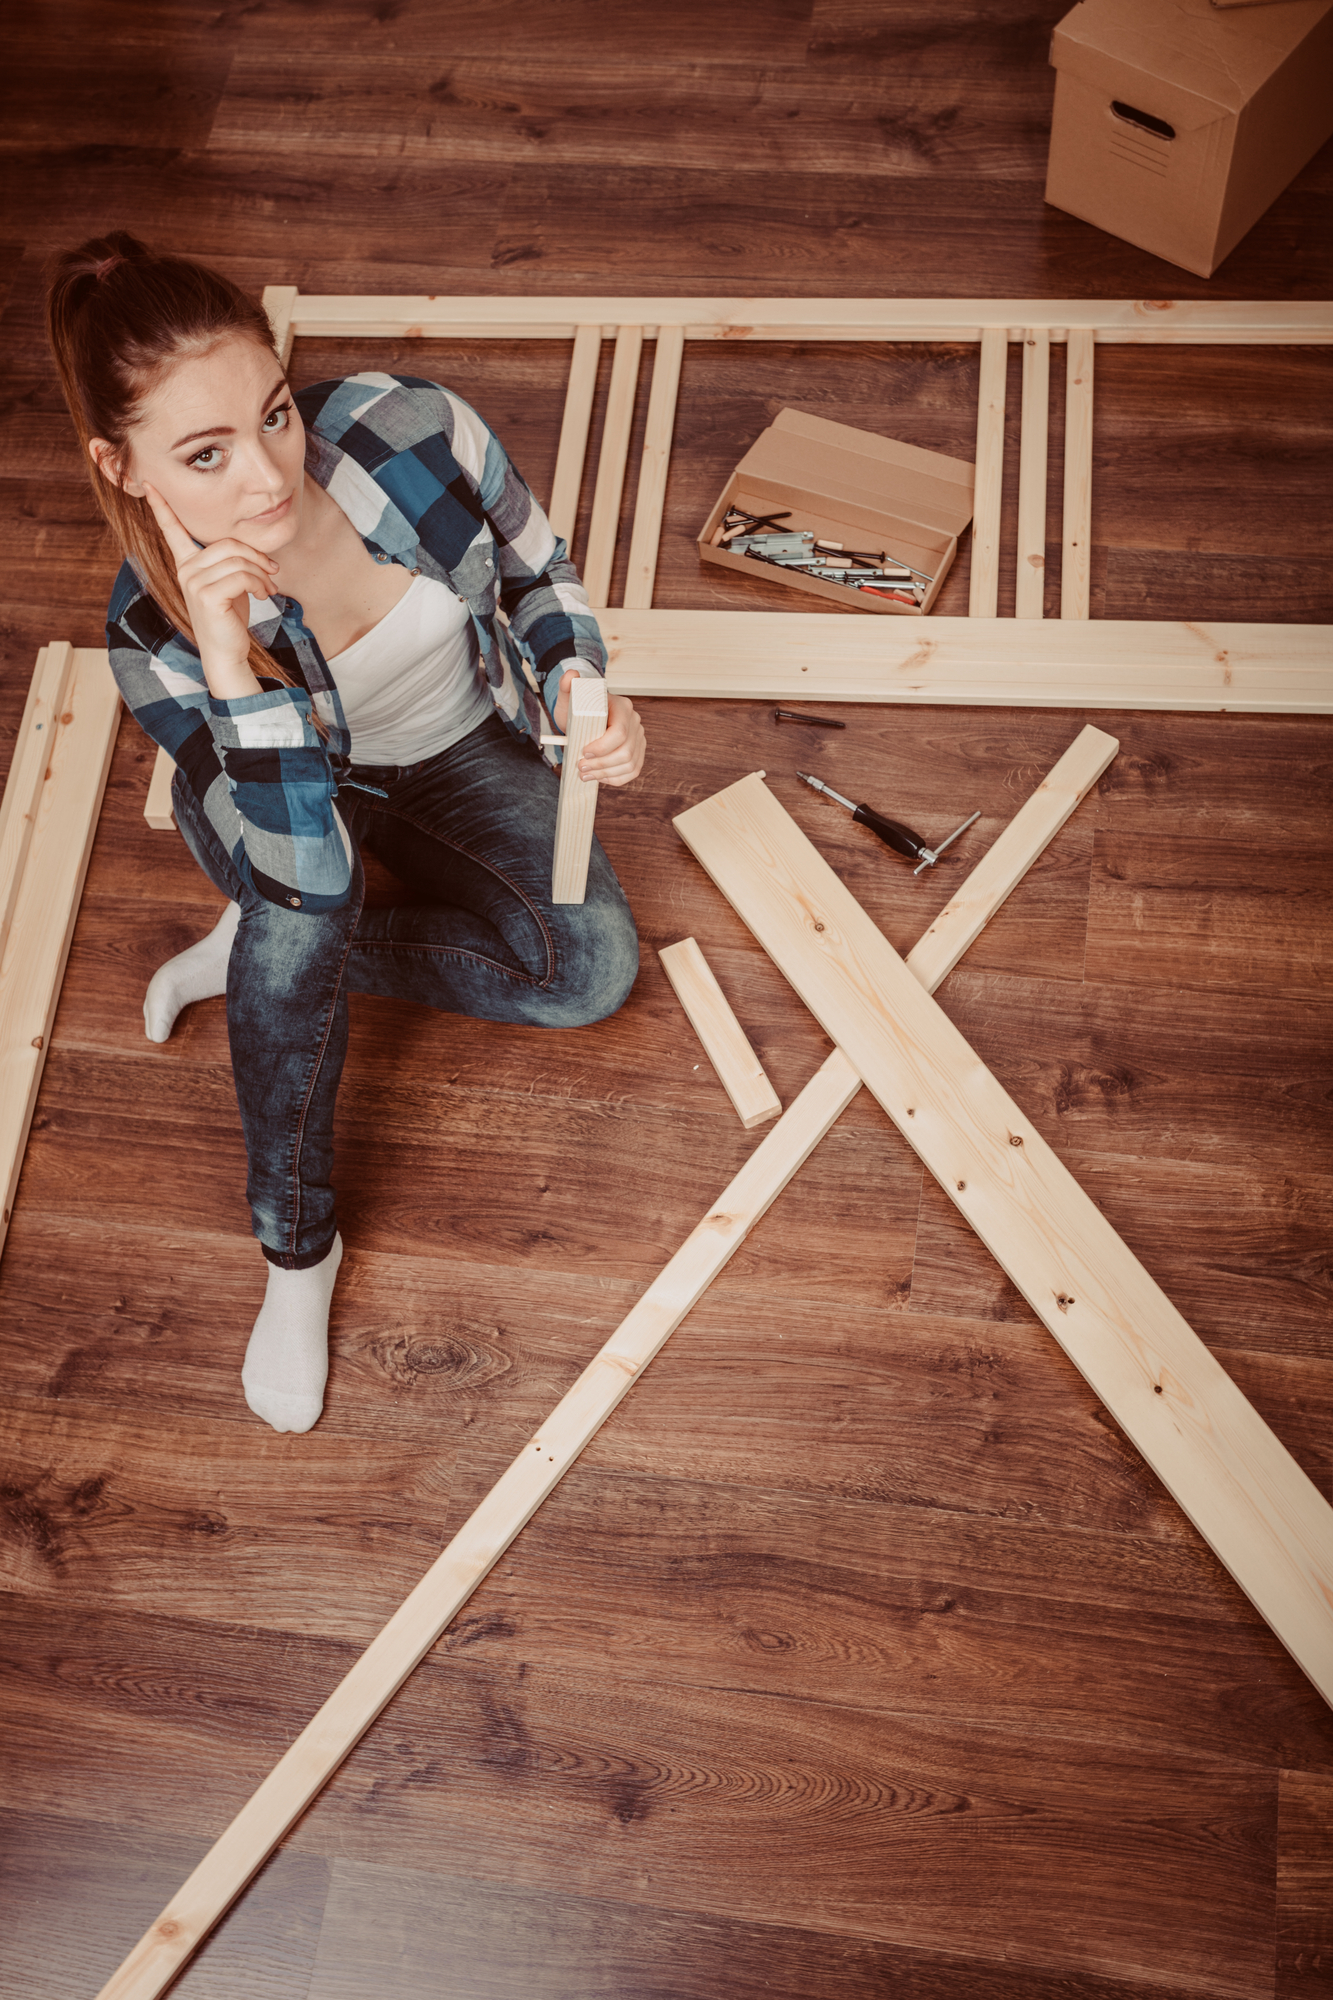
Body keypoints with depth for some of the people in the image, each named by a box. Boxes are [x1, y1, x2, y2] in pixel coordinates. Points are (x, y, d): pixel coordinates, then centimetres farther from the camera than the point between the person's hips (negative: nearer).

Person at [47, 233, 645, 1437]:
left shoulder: (414, 430, -30)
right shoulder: (157, 626, -31)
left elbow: (538, 575, -8)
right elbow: (305, 868, -37)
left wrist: (584, 694, -26)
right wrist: (230, 665, -49)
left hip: (459, 750, 3)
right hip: (293, 799, -3)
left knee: (594, 969, -18)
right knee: (306, 911, -38)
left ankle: (265, 954, -1)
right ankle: (296, 1248, -17)